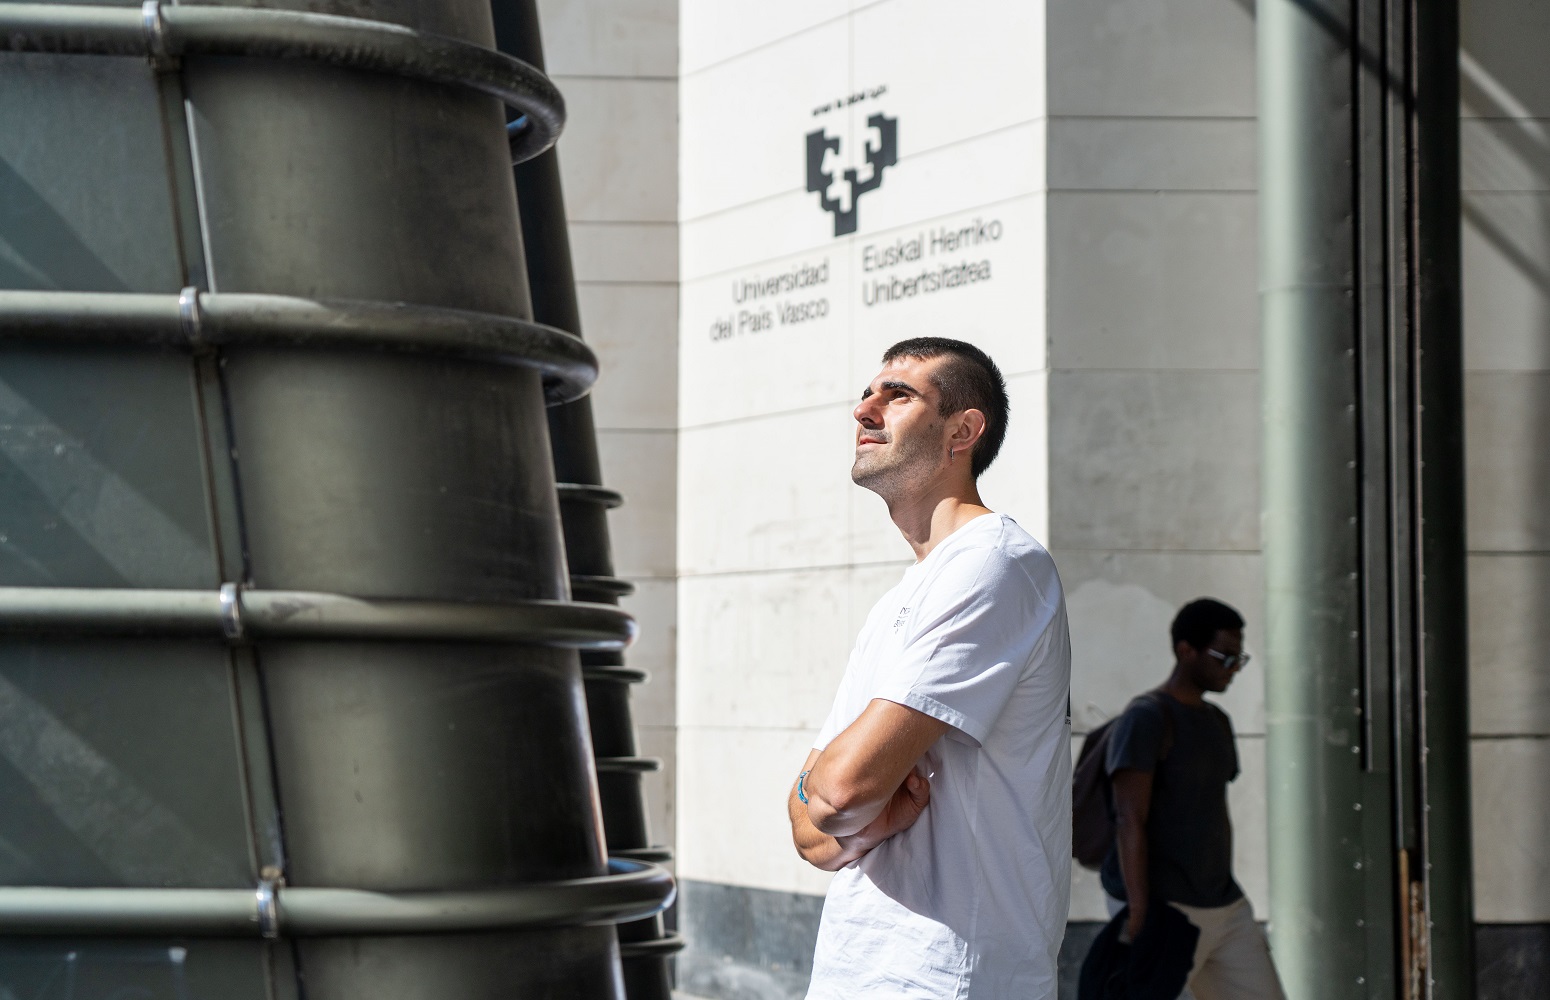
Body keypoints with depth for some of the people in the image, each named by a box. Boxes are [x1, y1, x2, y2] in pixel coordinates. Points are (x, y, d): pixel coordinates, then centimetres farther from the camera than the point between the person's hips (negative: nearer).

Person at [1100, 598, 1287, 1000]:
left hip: (1221, 909, 9)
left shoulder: (1216, 722, 14)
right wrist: (1139, 916, -27)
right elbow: (1130, 822, -21)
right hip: (1160, 910, -9)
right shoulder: (1144, 719, -14)